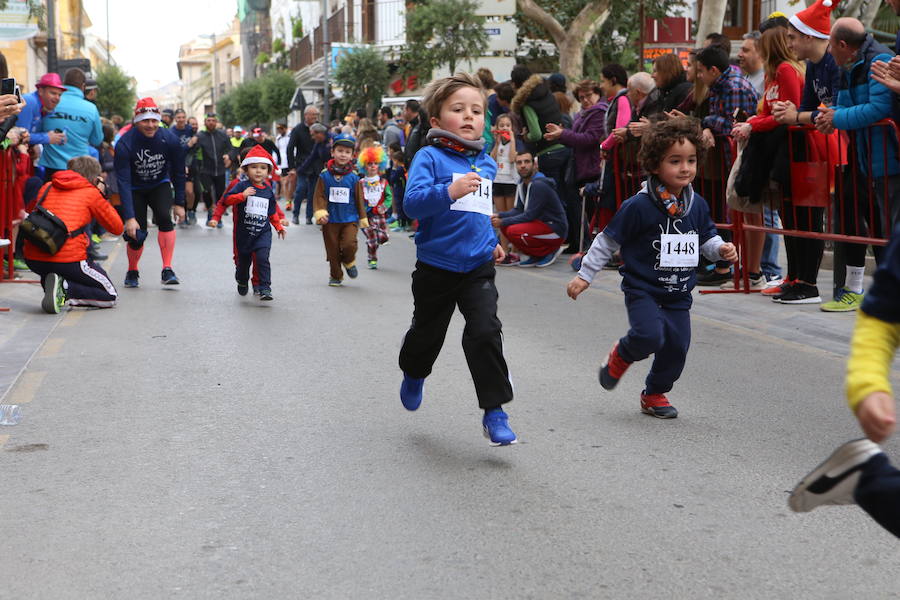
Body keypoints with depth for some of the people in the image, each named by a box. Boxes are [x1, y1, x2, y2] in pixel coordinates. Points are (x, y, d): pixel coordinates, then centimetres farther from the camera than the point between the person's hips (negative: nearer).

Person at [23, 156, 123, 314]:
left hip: (33, 259, 5)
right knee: (110, 296, 11)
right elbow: (117, 228, 10)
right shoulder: (91, 193, 4)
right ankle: (64, 289, -12)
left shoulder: (46, 188, 17)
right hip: (69, 259, -5)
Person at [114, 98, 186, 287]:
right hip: (135, 190, -1)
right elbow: (123, 182, -29)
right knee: (136, 235, -8)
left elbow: (178, 173, -6)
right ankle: (132, 272, 21)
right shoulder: (124, 144, -28)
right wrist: (129, 217, -33)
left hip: (160, 185, 1)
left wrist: (179, 203, -4)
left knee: (164, 218, -25)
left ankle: (167, 270, -20)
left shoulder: (170, 139, -21)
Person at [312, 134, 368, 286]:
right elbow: (319, 196, -2)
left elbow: (359, 199, 6)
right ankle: (336, 276, 25)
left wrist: (363, 219, 11)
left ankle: (349, 262, 15)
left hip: (350, 219, 0)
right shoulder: (325, 176, -3)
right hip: (331, 220, 1)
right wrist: (320, 213, -15)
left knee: (349, 244, -19)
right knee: (332, 250, 6)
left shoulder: (353, 178, -1)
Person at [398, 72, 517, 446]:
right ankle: (413, 375, 49)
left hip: (479, 267, 3)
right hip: (436, 267, -3)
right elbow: (412, 202, -27)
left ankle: (494, 412, -5)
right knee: (427, 332, 16)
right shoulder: (429, 158, -12)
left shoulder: (487, 163, 8)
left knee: (485, 332, -13)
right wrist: (450, 191, -40)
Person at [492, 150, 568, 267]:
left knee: (513, 231, -25)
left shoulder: (539, 185, -20)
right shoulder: (522, 183, 7)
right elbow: (518, 210, 8)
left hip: (556, 230, -9)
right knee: (504, 227, -1)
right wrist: (499, 216, -8)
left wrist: (503, 221, -18)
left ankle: (550, 251, -7)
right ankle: (537, 256, 7)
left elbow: (530, 215, -22)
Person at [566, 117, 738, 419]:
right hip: (642, 289, -5)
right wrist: (584, 274, -4)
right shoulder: (639, 206, -14)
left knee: (677, 347, 2)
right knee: (649, 336, -24)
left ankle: (655, 394, 26)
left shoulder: (697, 205, 3)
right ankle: (621, 355, 11)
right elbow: (608, 240, -6)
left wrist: (721, 249, -4)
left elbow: (706, 238, 19)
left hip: (679, 294, 5)